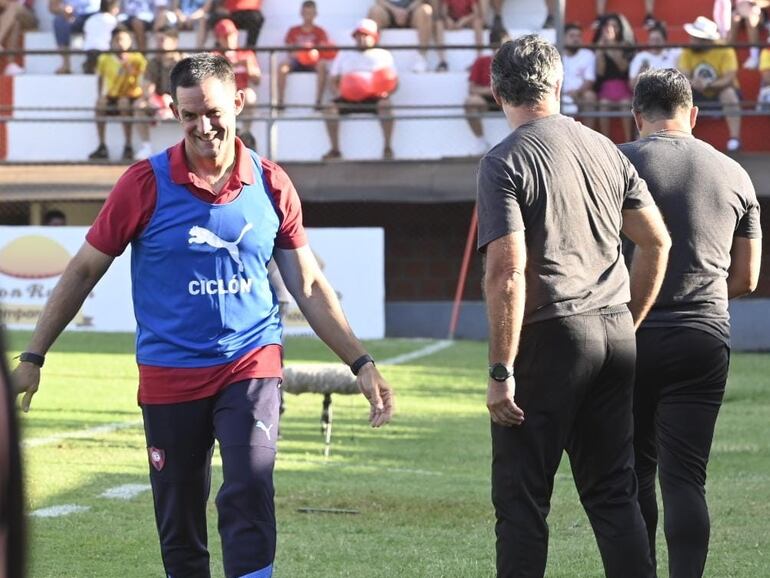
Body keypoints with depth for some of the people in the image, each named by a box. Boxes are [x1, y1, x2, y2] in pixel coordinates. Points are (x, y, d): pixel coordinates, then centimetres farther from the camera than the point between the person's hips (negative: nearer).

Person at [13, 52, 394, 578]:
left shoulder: (271, 185, 2)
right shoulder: (146, 184, -4)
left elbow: (309, 286, 11)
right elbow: (84, 272, 5)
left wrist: (361, 363, 6)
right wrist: (33, 358, 3)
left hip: (251, 363, 0)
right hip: (169, 373, 0)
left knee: (249, 494, -20)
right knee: (179, 530, 4)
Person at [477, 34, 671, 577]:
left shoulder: (505, 163, -9)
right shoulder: (606, 150, 10)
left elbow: (507, 272, -16)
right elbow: (658, 243, 12)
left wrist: (501, 372, -15)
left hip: (550, 335, -6)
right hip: (615, 335, 6)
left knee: (521, 497, 1)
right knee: (614, 494, 12)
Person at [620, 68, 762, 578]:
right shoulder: (733, 174, 8)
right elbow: (746, 279, 13)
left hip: (632, 338, -2)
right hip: (705, 339, 2)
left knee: (634, 473, 10)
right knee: (685, 478, 1)